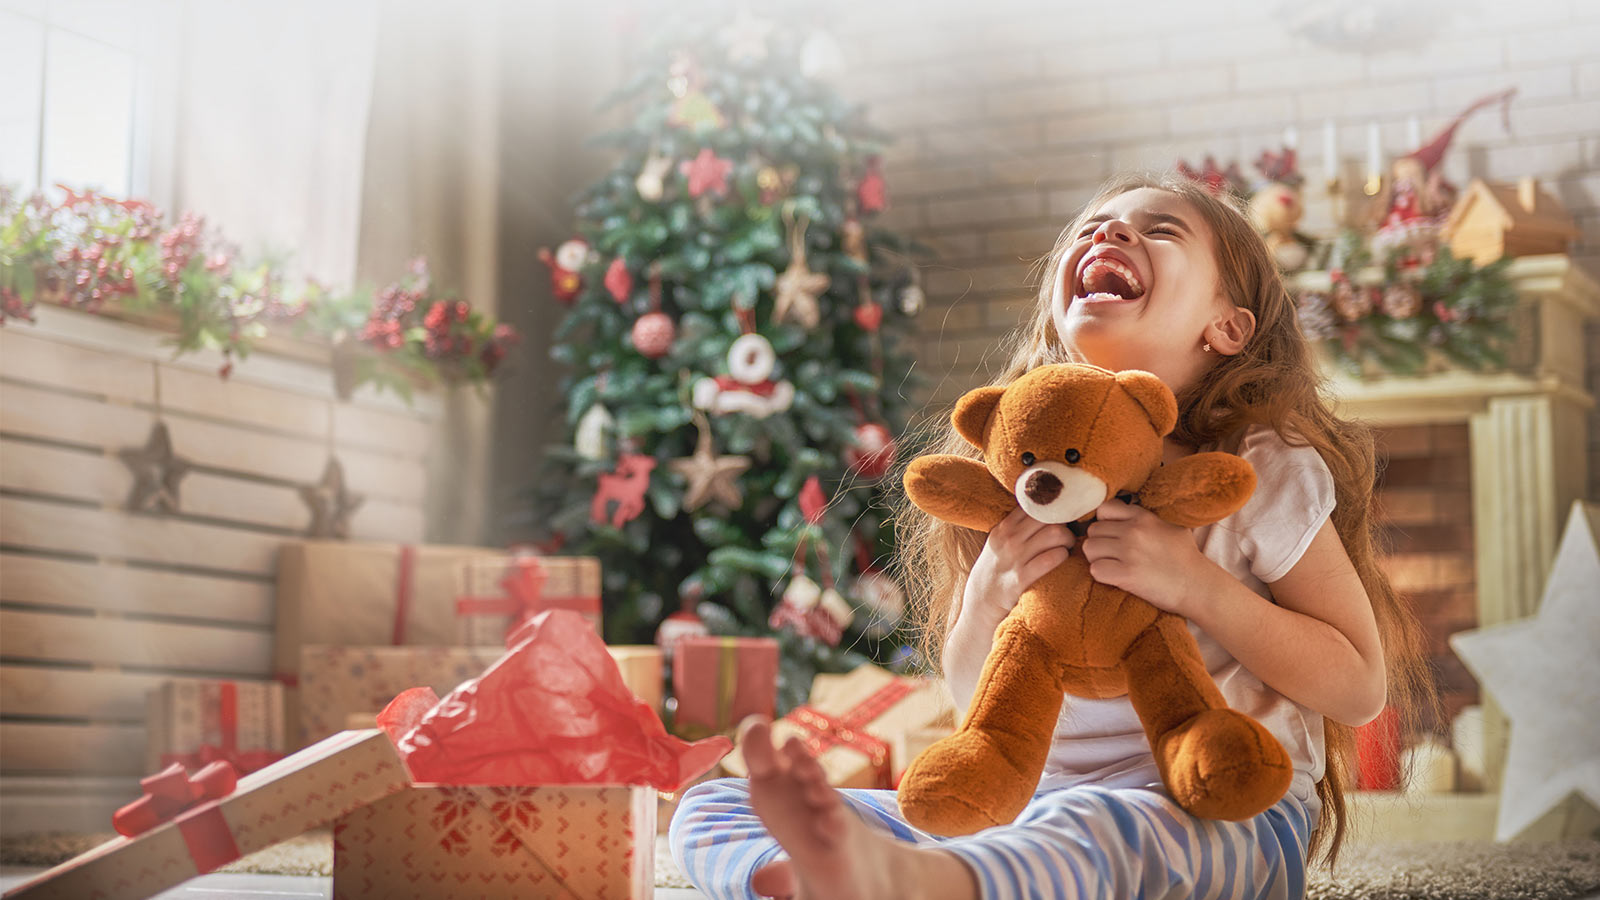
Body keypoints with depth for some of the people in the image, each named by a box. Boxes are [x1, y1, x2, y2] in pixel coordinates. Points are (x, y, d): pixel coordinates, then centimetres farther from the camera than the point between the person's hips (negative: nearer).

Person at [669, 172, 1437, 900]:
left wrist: (1194, 583, -17)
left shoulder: (1263, 474, -2)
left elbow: (1360, 687, -3)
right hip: (1032, 802, 5)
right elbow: (976, 697, 13)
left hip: (1221, 812, -4)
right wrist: (986, 596, -11)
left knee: (1089, 828, -42)